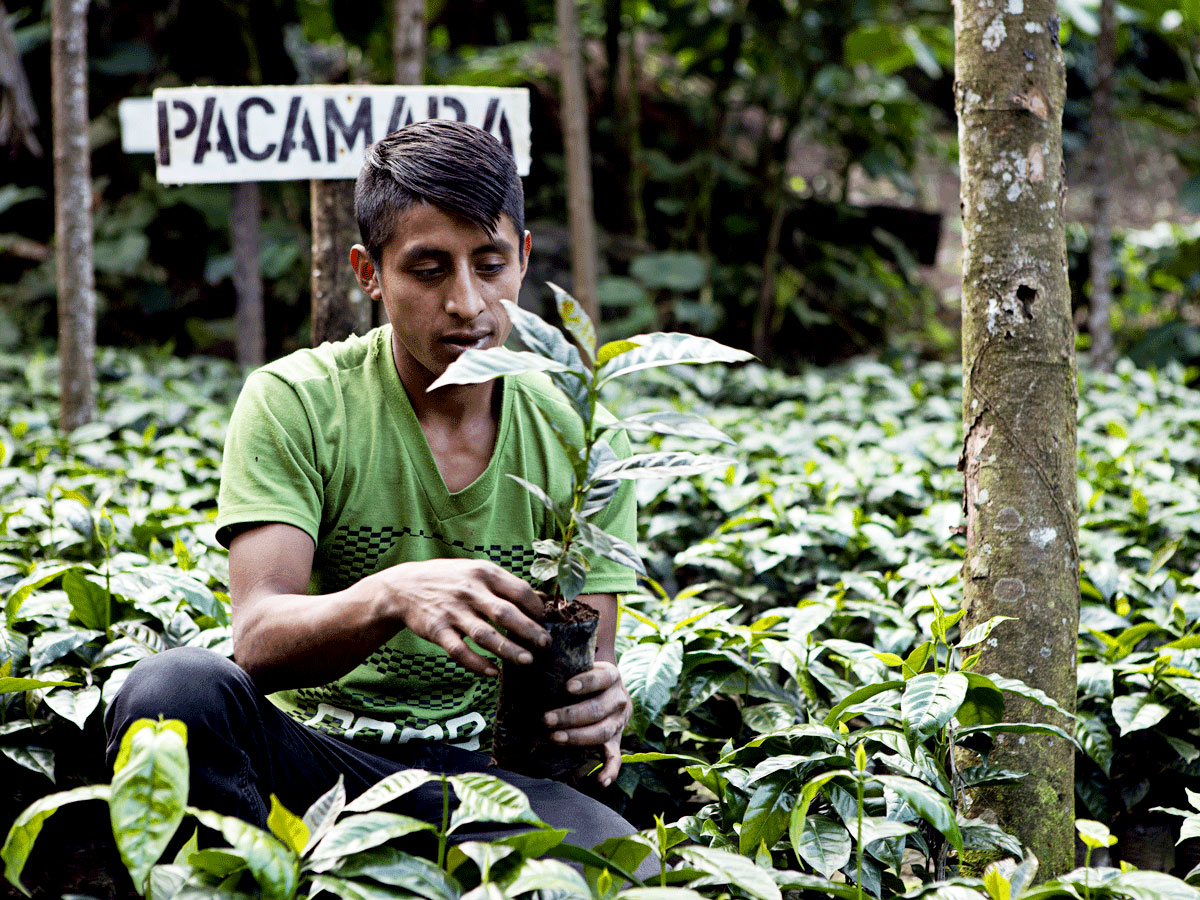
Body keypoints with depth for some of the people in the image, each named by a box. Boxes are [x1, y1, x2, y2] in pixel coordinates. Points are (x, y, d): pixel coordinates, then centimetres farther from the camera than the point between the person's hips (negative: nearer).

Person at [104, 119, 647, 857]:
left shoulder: (574, 442, 4)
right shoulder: (294, 402, -4)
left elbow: (587, 657, 5)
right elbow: (259, 643, -15)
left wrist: (597, 702, -21)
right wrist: (392, 596, -37)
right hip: (309, 753, 0)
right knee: (177, 686, -34)